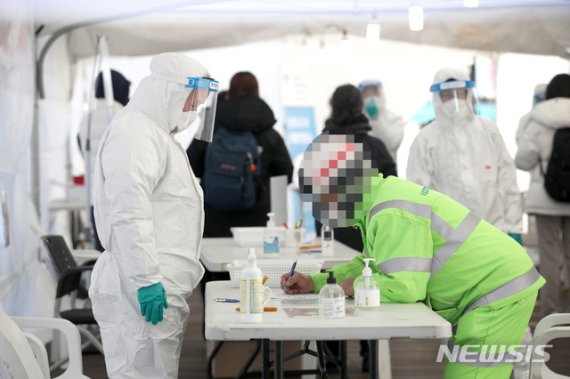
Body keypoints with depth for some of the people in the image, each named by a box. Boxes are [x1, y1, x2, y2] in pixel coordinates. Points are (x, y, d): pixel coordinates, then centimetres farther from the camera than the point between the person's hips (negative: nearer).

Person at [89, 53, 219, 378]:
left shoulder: (156, 133, 20)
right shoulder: (135, 132, -12)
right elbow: (129, 214, -22)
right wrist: (146, 280, -23)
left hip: (161, 290, 10)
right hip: (142, 293, -10)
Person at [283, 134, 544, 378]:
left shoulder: (391, 213, -25)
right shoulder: (384, 193, 8)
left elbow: (404, 287, -31)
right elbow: (374, 265, 17)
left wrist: (354, 286, -12)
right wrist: (314, 283, 7)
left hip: (499, 294, -10)